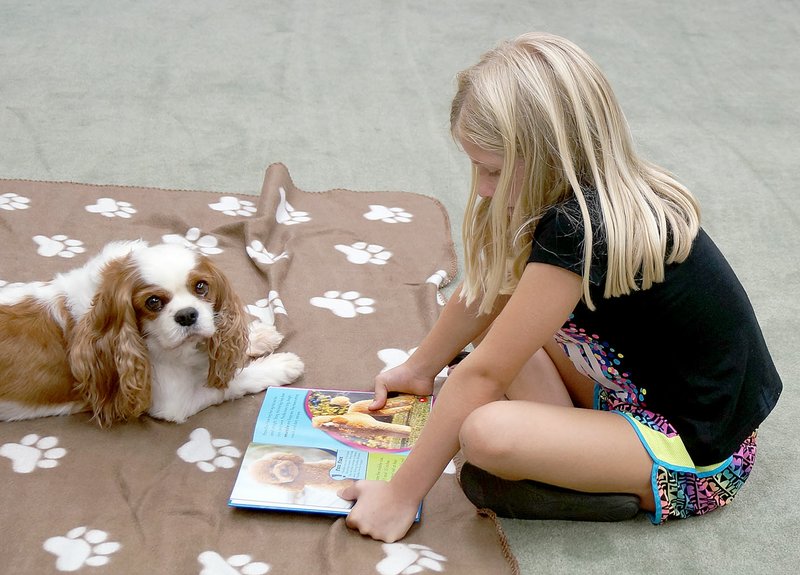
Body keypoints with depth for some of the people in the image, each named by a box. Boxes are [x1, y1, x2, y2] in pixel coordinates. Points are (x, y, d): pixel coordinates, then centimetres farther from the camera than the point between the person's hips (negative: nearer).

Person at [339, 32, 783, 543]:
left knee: (486, 434, -32)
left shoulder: (579, 230, -29)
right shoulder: (594, 191, -2)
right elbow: (483, 293, 11)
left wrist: (401, 496, -16)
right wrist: (419, 367, 23)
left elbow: (481, 374, -24)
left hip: (698, 460, -9)